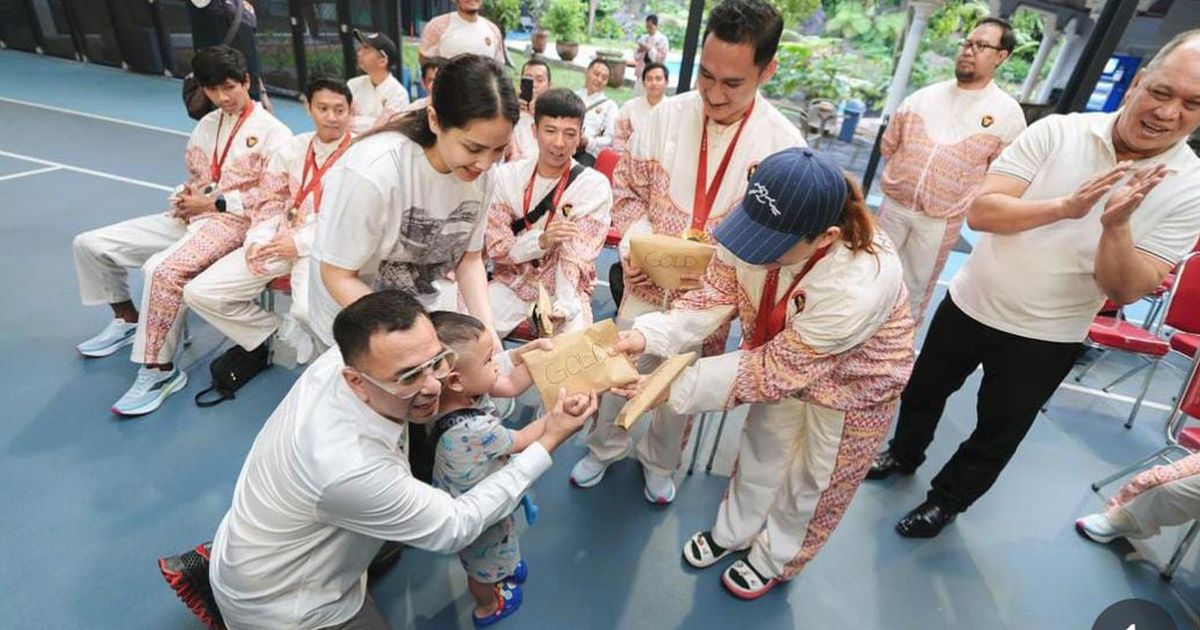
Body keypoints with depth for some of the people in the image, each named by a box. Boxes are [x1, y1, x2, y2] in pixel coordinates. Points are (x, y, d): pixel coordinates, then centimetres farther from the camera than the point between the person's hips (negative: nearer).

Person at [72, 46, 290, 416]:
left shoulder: (272, 132, -6)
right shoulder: (206, 125, 17)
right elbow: (195, 177, 25)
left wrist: (214, 204, -13)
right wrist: (186, 196, 1)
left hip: (232, 222, -8)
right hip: (189, 216, 8)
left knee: (160, 269, -32)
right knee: (90, 245, 4)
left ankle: (160, 371, -18)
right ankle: (127, 320, 26)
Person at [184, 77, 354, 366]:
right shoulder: (292, 149, 13)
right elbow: (271, 203, 16)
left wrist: (301, 242, -14)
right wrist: (257, 241, -3)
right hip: (277, 241, 6)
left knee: (308, 310, -35)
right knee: (198, 292, -2)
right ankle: (278, 331, 11)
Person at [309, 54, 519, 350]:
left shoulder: (475, 169, -14)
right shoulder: (370, 172, -30)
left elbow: (469, 257, -3)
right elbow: (339, 278, -19)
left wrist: (487, 329, -18)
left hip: (434, 314, 4)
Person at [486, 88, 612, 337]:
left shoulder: (595, 186, -10)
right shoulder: (506, 176, -3)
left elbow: (577, 256, -16)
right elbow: (496, 247, -6)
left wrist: (564, 306, -34)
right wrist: (541, 240, -25)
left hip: (564, 289, -2)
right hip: (511, 283, 2)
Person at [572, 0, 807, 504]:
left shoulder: (783, 144, -13)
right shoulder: (668, 114, -8)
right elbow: (627, 187, 2)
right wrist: (638, 237, -15)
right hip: (648, 281, 1)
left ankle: (659, 462, 47)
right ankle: (604, 448, 46)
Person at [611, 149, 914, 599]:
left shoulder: (858, 288, -43)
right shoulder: (761, 228, -29)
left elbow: (776, 369, -35)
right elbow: (715, 295, -19)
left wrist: (673, 390, -35)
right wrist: (649, 335, -35)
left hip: (852, 384, -4)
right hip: (785, 359, 5)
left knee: (809, 480, 18)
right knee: (760, 451, 23)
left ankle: (775, 560, 48)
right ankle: (733, 531, 51)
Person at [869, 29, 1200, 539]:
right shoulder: (1058, 131, -12)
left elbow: (1125, 292, -16)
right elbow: (980, 211, -19)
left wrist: (1117, 226, -31)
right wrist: (1065, 207, -33)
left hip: (1045, 340, 0)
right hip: (969, 304, 1)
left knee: (997, 435, 16)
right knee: (923, 390, 20)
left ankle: (946, 500, 40)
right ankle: (903, 454, 48)